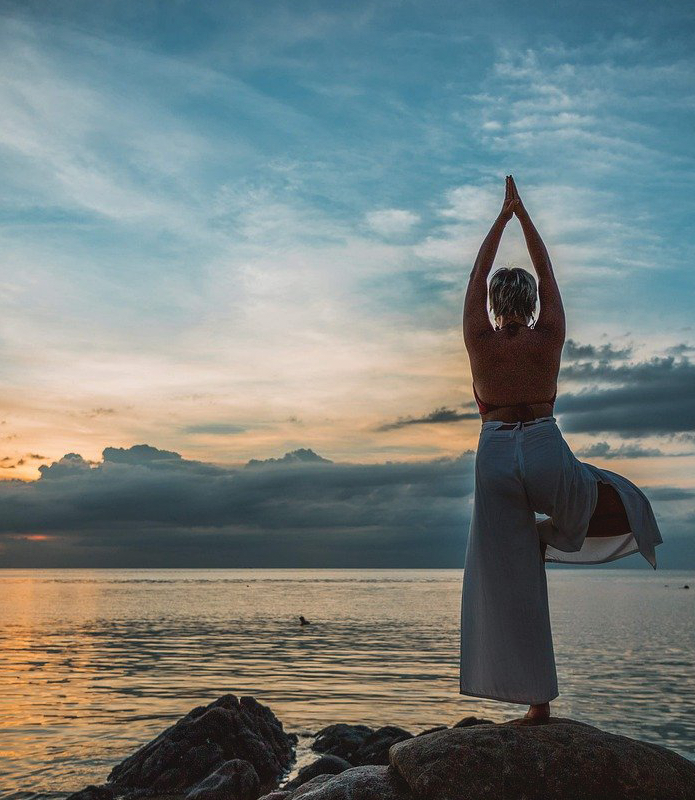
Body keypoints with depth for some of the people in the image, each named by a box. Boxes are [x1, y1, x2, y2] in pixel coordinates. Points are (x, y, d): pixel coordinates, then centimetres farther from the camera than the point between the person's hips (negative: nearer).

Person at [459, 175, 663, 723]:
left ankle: (537, 701, 5)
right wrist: (522, 213, 17)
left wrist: (503, 215, 17)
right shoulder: (550, 338, -1)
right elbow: (548, 272, 10)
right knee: (621, 498, 29)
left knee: (508, 583, 5)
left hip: (496, 458, 1)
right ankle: (552, 529, 6)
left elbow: (477, 276, 9)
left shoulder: (480, 342, -1)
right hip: (547, 454, -1)